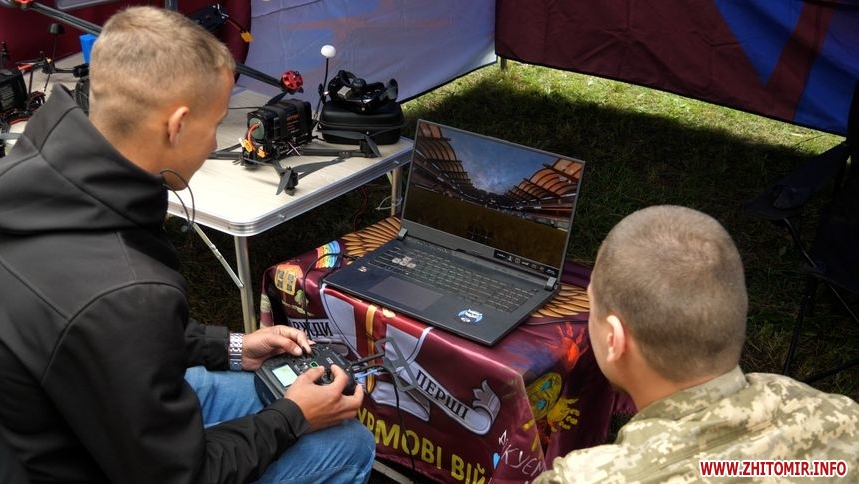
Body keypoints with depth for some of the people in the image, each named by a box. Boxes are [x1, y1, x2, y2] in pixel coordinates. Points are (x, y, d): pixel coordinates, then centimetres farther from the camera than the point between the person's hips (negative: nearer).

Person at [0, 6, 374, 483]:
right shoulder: (121, 295, -40)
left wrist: (230, 348, 7)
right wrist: (292, 419, -9)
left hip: (69, 424, 8)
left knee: (275, 386, 22)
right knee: (350, 444, 5)